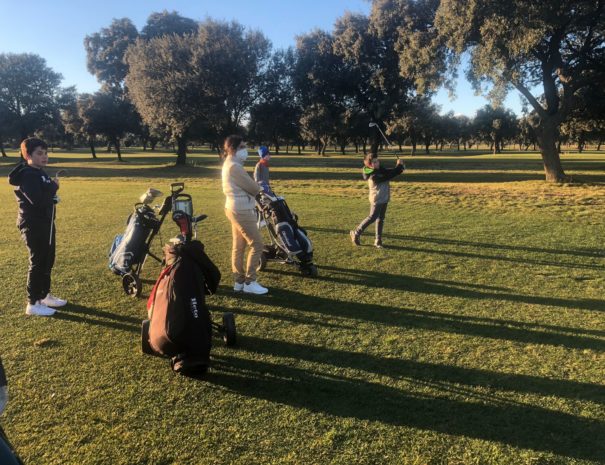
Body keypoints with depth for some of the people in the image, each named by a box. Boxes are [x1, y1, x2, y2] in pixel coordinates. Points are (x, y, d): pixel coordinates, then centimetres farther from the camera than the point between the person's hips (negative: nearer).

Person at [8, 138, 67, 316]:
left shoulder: (40, 172, 13)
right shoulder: (27, 175, -17)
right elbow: (37, 200, -28)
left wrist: (52, 193, -1)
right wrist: (53, 187, -17)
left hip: (46, 223, 10)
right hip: (33, 226, -10)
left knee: (47, 261, 16)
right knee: (37, 262, -3)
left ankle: (45, 295, 29)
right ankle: (33, 303, 7)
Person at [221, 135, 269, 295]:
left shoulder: (228, 164, 16)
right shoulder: (234, 167, -18)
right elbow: (254, 188, -16)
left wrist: (254, 189, -2)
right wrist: (259, 188, 5)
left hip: (235, 209, 11)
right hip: (241, 210, -11)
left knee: (238, 246, 13)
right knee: (257, 244, -6)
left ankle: (239, 281, 19)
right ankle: (250, 282, -1)